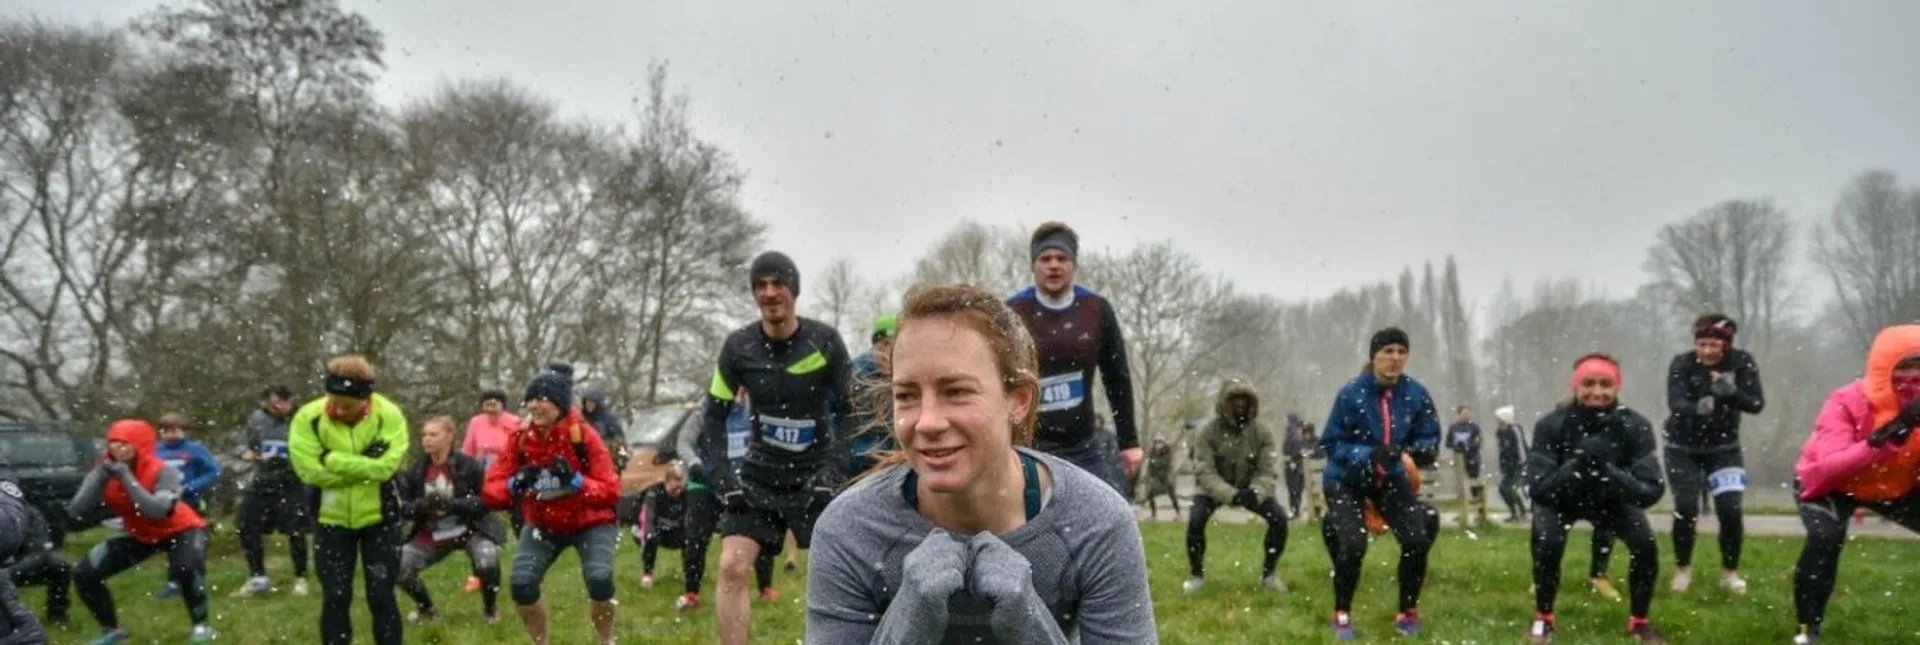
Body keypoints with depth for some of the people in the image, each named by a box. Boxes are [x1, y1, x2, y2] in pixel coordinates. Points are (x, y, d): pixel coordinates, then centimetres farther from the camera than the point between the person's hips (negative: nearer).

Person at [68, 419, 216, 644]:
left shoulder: (163, 472, -29)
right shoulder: (103, 473, -14)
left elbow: (158, 510, -46)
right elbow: (76, 513, -24)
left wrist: (125, 475, -41)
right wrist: (101, 475, -32)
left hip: (181, 530, -6)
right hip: (139, 535, 6)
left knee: (187, 568, -36)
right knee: (85, 574, -3)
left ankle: (201, 626, -12)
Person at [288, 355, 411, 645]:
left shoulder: (389, 415, -16)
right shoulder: (309, 417, -14)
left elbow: (384, 466, -25)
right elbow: (310, 470, -21)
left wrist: (334, 460, -24)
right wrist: (365, 467, -21)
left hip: (379, 518, -1)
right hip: (331, 519, 1)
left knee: (381, 597, 3)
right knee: (335, 598, 6)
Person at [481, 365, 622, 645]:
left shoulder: (582, 435, -20)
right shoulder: (520, 437, -11)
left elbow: (612, 491, -20)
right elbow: (491, 489, -9)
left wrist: (576, 481, -36)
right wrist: (515, 484, -29)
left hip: (590, 523, -3)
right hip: (543, 525, 3)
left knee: (599, 579, -25)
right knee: (521, 585, -14)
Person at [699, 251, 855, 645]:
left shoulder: (825, 341, -11)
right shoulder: (739, 346, -6)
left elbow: (851, 410, -3)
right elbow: (715, 415, 3)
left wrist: (833, 468, -12)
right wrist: (722, 476, -5)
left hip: (814, 475, -1)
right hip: (760, 474, 2)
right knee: (732, 566, -10)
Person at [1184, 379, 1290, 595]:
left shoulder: (1262, 433, -16)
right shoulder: (1209, 433, -23)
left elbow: (1269, 472, -19)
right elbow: (1204, 473, -28)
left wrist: (1255, 492, -42)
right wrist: (1231, 494, -44)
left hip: (1251, 488, 2)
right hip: (1215, 488, -2)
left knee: (1279, 518, -19)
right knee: (1195, 521, -28)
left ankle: (1268, 574, 2)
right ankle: (1196, 574, -4)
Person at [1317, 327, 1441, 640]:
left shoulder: (1416, 394, -10)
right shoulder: (1351, 393, -20)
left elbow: (1429, 437, -1)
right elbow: (1331, 444, -16)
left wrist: (1421, 451, -25)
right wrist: (1369, 455, -32)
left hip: (1392, 480, 4)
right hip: (1346, 481, -3)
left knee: (1417, 539, -11)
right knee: (1353, 544, -21)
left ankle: (1407, 613, 12)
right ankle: (1342, 615, 5)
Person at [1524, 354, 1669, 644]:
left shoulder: (1635, 426, -27)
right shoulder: (1551, 425, -31)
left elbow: (1652, 490, -33)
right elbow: (1538, 488, -36)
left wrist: (1607, 470, -49)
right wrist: (1577, 464, -51)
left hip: (1612, 499, 2)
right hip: (1560, 499, -2)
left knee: (1645, 544, -20)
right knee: (1547, 544, -27)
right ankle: (1543, 619, -2)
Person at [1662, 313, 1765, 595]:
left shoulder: (1742, 362, -14)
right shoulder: (1682, 364, -19)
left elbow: (1757, 403, -22)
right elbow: (1675, 402, -34)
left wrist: (1731, 393, -43)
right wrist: (1698, 407, -57)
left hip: (1724, 448, 1)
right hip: (1683, 449, -1)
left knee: (1730, 509, -11)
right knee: (1685, 509, -11)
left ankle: (1730, 572, 11)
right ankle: (1683, 569, 12)